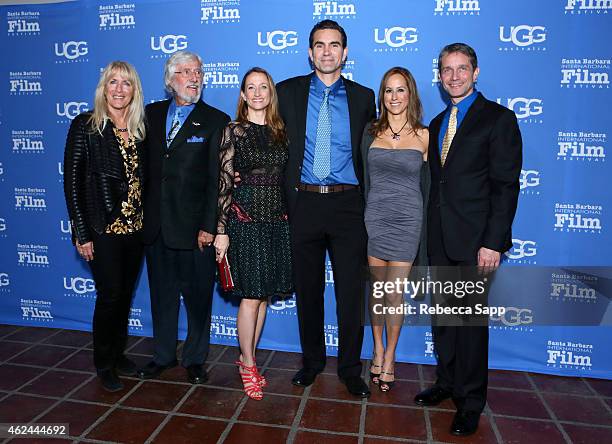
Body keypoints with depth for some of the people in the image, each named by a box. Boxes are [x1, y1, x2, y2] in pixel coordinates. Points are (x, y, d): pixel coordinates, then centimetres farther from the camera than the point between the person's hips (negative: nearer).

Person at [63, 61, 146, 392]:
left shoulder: (140, 128, 6)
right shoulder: (85, 126, -6)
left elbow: (143, 177, 9)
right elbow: (72, 181, -8)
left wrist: (147, 221, 2)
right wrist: (81, 234, -10)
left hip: (135, 227, 4)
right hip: (103, 228, -4)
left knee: (125, 293, 14)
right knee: (110, 295, 2)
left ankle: (118, 353, 33)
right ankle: (104, 364, 23)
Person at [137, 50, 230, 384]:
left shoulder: (216, 121, -2)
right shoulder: (151, 114, 10)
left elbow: (216, 179, -7)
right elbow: (144, 165, 10)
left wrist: (209, 226, -12)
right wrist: (141, 214, 4)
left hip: (194, 226, -4)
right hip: (155, 224, 4)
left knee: (198, 296, 8)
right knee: (161, 294, 16)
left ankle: (195, 358, 27)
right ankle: (163, 355, 34)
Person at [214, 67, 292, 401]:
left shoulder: (280, 131, 10)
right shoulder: (233, 131, -2)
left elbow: (287, 177, 13)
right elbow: (224, 182, -6)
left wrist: (289, 216, 9)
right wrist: (221, 231, -10)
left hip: (277, 220, 5)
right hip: (245, 219, -4)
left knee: (264, 294, 11)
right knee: (251, 296, 0)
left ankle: (247, 356, 28)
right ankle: (248, 365, 19)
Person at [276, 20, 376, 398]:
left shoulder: (363, 97, 8)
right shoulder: (288, 92, 7)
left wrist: (369, 202, 7)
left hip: (348, 204, 0)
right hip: (304, 203, 1)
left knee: (351, 292, 4)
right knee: (308, 290, 11)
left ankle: (350, 369, 22)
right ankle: (312, 360, 31)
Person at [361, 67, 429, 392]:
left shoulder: (423, 136, 1)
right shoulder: (371, 132, 5)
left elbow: (427, 186, 4)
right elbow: (364, 178, 7)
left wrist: (425, 230, 3)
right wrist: (360, 219, 2)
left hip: (407, 221, -1)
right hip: (374, 217, 2)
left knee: (395, 293, 2)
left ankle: (390, 357, 23)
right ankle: (378, 350, 29)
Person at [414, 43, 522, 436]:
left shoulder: (499, 119, -4)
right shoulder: (437, 124, 16)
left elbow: (506, 185, -10)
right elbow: (437, 182, 13)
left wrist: (493, 242, -16)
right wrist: (430, 233, 7)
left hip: (475, 239, -6)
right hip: (440, 239, 6)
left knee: (471, 319, 3)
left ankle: (471, 401, 20)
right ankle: (448, 382, 33)